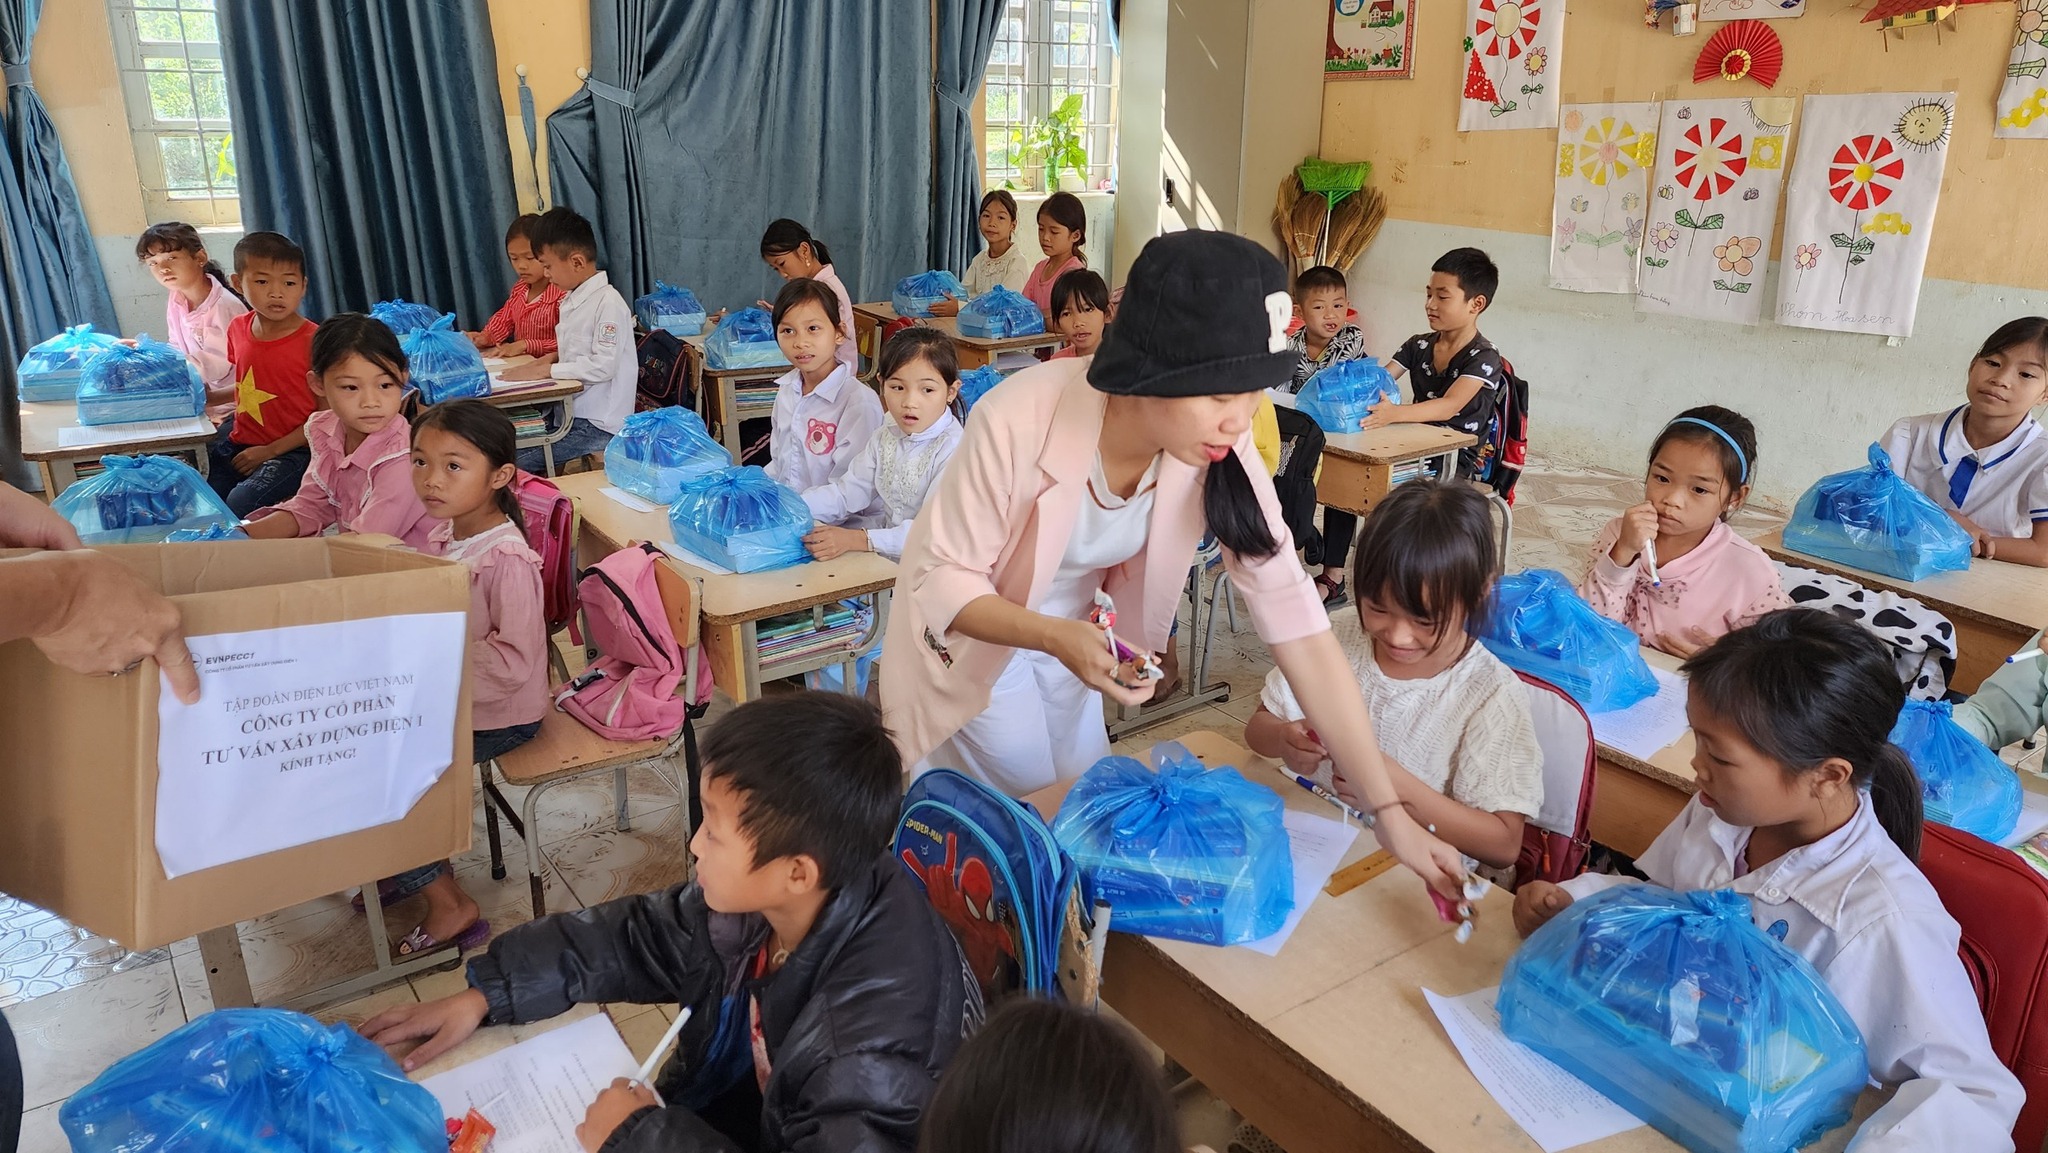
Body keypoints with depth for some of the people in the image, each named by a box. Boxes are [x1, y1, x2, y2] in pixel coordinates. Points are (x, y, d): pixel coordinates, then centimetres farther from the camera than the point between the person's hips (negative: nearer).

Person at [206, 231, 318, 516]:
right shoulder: (238, 329, 6)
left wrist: (270, 451, -15)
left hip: (290, 450, -6)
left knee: (239, 504, -27)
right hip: (239, 442, 6)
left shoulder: (313, 340, -14)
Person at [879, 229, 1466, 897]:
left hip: (1075, 628, 4)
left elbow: (1299, 630, -26)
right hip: (972, 626, -4)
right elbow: (942, 578, -26)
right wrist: (1058, 638, -45)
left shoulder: (1221, 456, -26)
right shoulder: (1020, 421, -38)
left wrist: (1391, 813, -27)